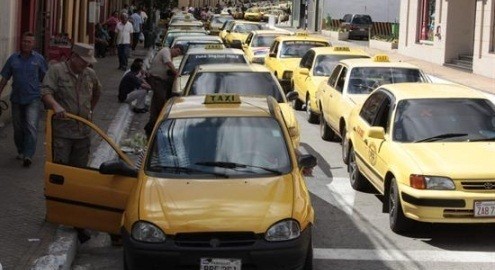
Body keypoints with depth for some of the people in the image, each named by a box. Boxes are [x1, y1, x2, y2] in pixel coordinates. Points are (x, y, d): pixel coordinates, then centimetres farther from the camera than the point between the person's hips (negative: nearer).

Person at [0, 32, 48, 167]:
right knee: (18, 128, 11)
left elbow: (45, 79, 6)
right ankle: (21, 151, 30)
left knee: (31, 127, -14)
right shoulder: (13, 58, 4)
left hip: (33, 98, -3)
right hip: (16, 98, 3)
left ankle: (28, 155, -18)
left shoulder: (39, 59, 0)